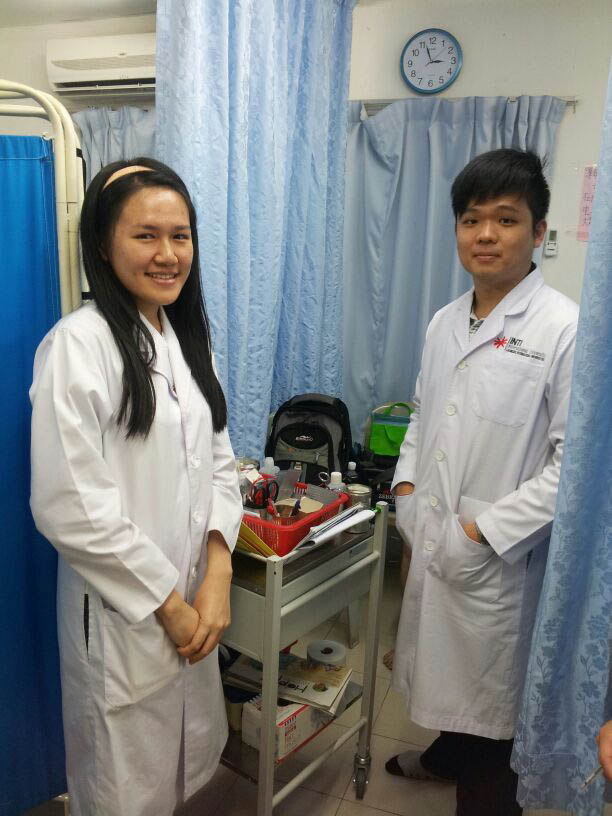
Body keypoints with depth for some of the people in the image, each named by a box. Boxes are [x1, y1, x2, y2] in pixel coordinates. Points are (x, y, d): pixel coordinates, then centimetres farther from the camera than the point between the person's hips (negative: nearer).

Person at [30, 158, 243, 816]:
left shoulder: (186, 336, 5)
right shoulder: (78, 343, -18)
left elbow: (217, 461, 4)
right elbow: (70, 507, -21)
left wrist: (216, 576, -8)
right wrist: (167, 603, -14)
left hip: (192, 603, 7)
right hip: (121, 617, -6)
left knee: (196, 756, 25)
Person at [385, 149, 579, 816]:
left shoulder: (565, 328, -16)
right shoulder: (445, 322, 5)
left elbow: (574, 460, -18)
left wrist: (486, 529, -18)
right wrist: (406, 484, 3)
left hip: (500, 555, -6)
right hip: (432, 537, 6)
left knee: (491, 686, 13)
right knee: (445, 662, 25)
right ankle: (449, 754, 53)